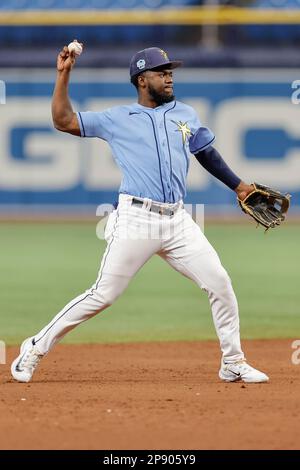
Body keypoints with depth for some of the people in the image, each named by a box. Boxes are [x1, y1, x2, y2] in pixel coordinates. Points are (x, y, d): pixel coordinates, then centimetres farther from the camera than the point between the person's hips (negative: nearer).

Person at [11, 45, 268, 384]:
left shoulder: (185, 115, 17)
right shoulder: (116, 119, 6)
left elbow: (207, 153, 30)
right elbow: (63, 121, 3)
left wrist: (238, 186, 28)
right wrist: (63, 75, -2)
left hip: (177, 222, 4)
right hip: (135, 220, -4)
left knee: (219, 283, -3)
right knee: (103, 295, -7)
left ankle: (233, 364, 10)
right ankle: (36, 348, 5)